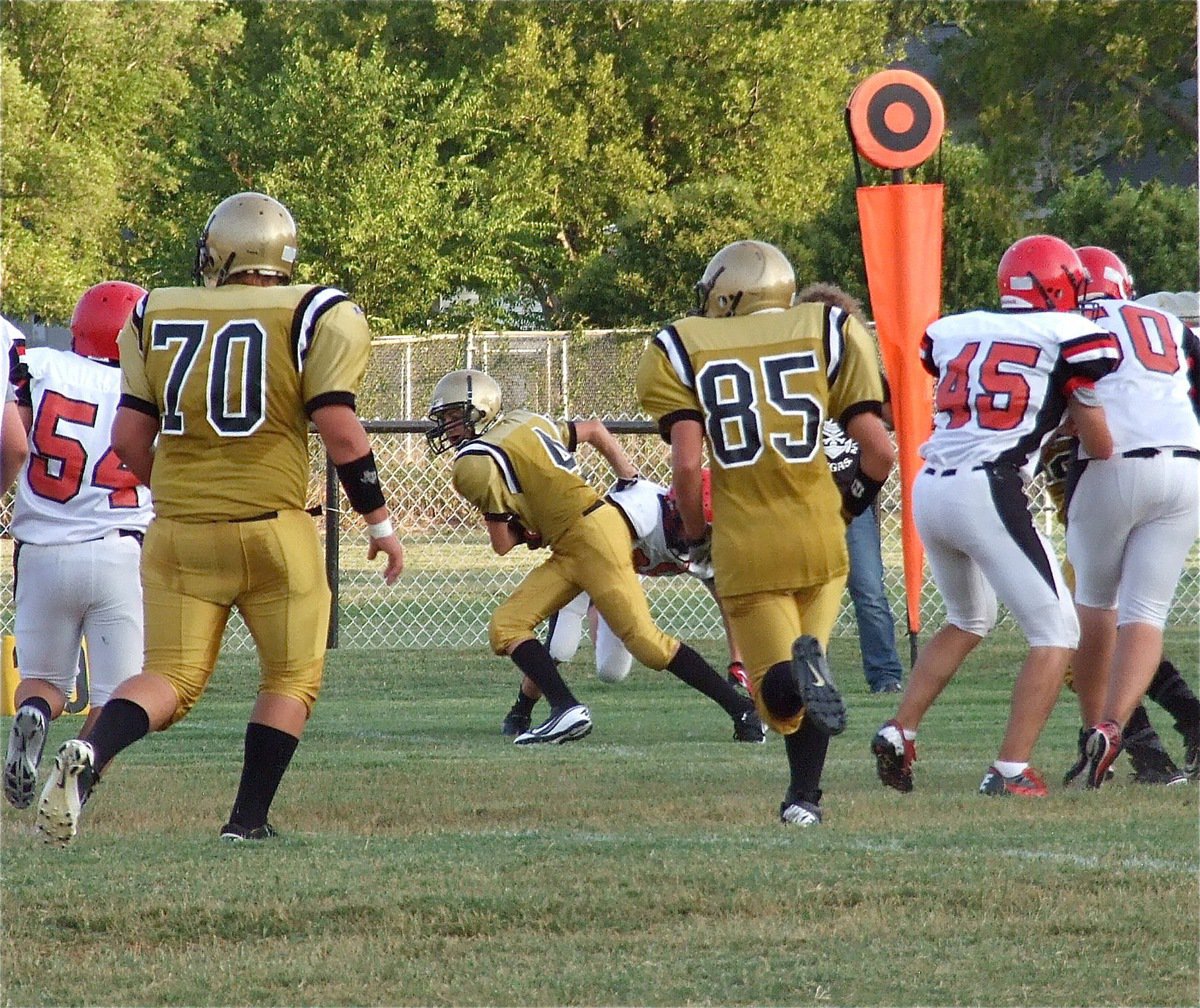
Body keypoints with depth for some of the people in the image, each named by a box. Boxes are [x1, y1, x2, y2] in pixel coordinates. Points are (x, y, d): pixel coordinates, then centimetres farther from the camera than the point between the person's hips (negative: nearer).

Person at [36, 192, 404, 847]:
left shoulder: (155, 316, 7)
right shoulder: (319, 316, -3)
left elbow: (129, 436, 6)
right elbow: (340, 430, -10)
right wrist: (380, 522, 1)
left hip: (179, 533, 3)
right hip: (273, 531, -3)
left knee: (170, 680, 7)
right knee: (292, 678, 13)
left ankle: (88, 756, -20)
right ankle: (248, 821, 5)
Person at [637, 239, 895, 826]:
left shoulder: (682, 350, 3)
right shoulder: (827, 333, 5)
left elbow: (687, 464, -7)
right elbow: (878, 451, 1)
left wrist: (696, 538, 10)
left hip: (745, 549, -1)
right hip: (819, 537, 1)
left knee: (782, 697, 4)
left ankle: (798, 674, -31)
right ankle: (804, 795, -5)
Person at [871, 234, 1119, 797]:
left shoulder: (951, 331, 16)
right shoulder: (1070, 336, 2)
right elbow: (1099, 445, 7)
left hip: (928, 490, 6)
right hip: (988, 492, -6)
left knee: (968, 622, 30)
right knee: (1055, 634, 3)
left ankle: (899, 734, 21)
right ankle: (1011, 770, -8)